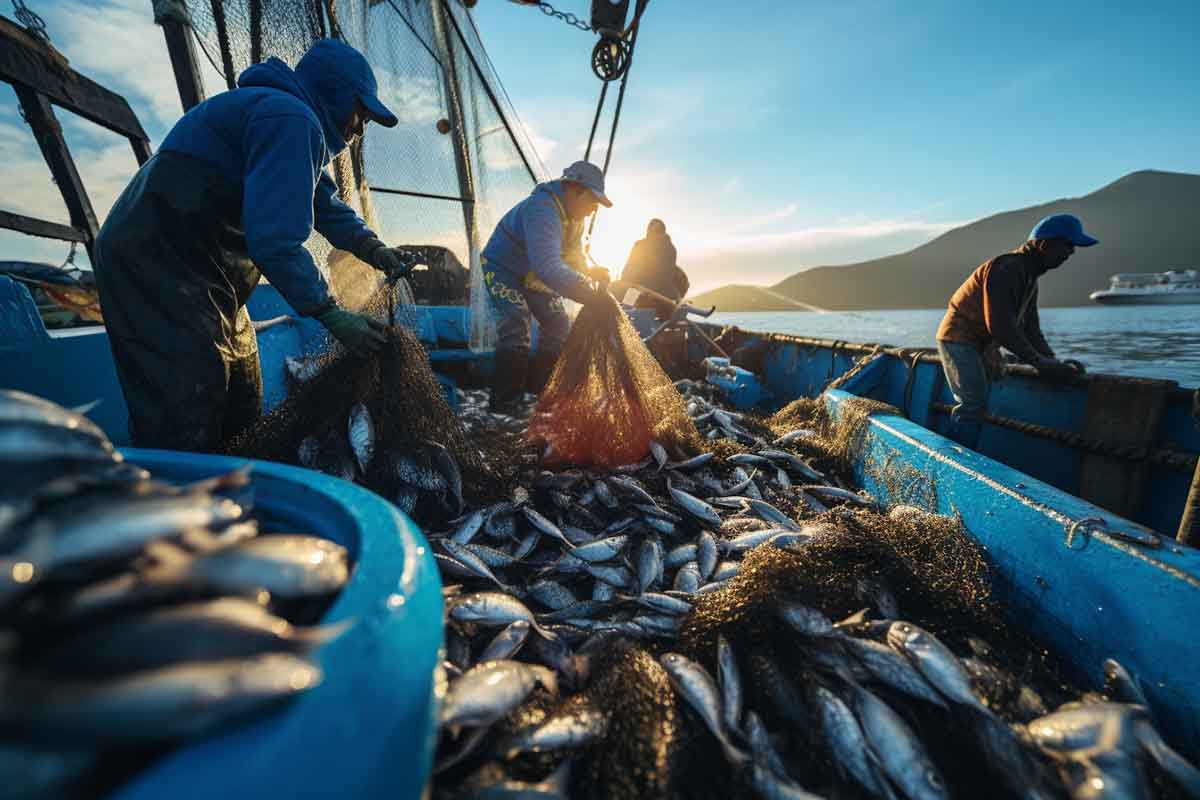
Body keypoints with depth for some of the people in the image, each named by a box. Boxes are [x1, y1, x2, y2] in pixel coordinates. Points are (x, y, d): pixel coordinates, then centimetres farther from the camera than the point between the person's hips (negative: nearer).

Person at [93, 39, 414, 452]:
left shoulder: (297, 121, 17)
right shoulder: (290, 119, -17)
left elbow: (325, 204, 20)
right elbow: (274, 239, -27)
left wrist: (375, 249, 3)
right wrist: (331, 314, -23)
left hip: (198, 274, 11)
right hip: (159, 268, -11)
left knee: (241, 416, 12)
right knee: (187, 430, -11)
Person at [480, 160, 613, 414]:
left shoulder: (574, 216, -4)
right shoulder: (542, 210, -36)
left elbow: (574, 255, 7)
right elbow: (548, 266, -49)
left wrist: (589, 271, -16)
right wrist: (590, 295, -54)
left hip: (534, 275, 9)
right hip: (502, 268, -9)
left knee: (557, 325, 3)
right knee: (517, 329, -24)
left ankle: (541, 389, 14)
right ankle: (505, 406, -20)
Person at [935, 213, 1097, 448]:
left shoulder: (1030, 278, 13)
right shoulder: (1007, 269, -19)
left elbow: (1030, 328, 12)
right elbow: (1000, 325, -28)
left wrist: (1053, 361, 0)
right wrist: (1038, 361, -25)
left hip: (979, 344, 11)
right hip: (958, 338, -11)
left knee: (978, 404, 15)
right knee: (972, 405, -16)